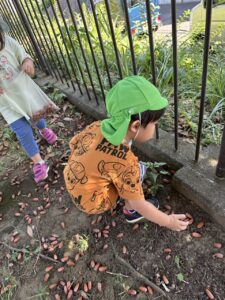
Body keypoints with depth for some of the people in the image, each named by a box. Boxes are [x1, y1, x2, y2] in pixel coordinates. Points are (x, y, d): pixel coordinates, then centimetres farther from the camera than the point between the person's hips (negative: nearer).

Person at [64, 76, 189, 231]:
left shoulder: (96, 126, -14)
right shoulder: (124, 163, -32)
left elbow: (73, 143, 3)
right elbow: (139, 204, -20)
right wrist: (168, 221, -5)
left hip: (74, 185, 7)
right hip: (92, 201, -6)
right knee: (138, 169, -6)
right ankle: (131, 211, 15)